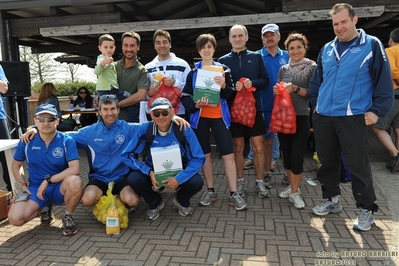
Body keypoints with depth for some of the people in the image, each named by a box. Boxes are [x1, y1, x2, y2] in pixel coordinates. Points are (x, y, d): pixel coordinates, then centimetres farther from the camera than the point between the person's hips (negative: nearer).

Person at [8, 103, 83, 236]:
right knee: (15, 218, -23)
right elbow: (17, 164, 14)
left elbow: (75, 169, -23)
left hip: (61, 187, -2)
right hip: (36, 188, 2)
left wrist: (48, 180, -21)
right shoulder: (26, 141, -3)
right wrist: (22, 185, 0)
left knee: (75, 182, -37)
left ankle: (67, 216, -6)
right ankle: (44, 208, 13)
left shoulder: (67, 141, -12)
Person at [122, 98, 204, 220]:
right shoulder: (144, 129, -18)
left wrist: (179, 178, -29)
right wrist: (149, 172, -24)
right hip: (153, 173, 1)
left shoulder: (184, 129, -20)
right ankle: (155, 203, 7)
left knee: (197, 182, -29)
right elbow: (126, 155, -13)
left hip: (178, 173, 0)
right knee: (133, 178, -27)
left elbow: (198, 158, -18)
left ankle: (182, 200, 10)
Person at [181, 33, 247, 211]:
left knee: (228, 155, -5)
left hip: (219, 116, -1)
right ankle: (210, 191, 20)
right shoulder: (193, 71, 6)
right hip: (200, 117, 1)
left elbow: (229, 95, 0)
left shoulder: (223, 69, 5)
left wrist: (224, 86, -21)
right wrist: (195, 104, -17)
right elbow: (185, 96, 2)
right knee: (205, 155, 8)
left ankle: (233, 194, 3)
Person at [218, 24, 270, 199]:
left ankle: (260, 182, 17)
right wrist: (232, 86, -16)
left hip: (254, 108, 0)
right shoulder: (223, 60, 6)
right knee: (238, 147, 8)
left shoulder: (256, 57, 7)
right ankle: (240, 182, 20)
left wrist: (253, 83, -15)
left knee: (258, 147, 3)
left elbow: (265, 80, 4)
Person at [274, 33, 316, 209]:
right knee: (286, 155, 10)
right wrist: (276, 92, -11)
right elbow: (278, 93, 12)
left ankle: (295, 192, 11)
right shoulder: (283, 69, 9)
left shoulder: (312, 68, -2)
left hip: (302, 117, -4)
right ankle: (291, 186, 27)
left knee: (296, 156, -5)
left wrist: (296, 89, -23)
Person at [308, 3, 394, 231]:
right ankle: (332, 200, 30)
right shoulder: (327, 49, 13)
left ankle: (367, 210, 17)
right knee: (327, 162, 13)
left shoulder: (372, 45, -2)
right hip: (323, 117, 5)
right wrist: (315, 104, 14)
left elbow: (384, 81, -4)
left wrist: (377, 110, -9)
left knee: (358, 165, 0)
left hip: (353, 118, -5)